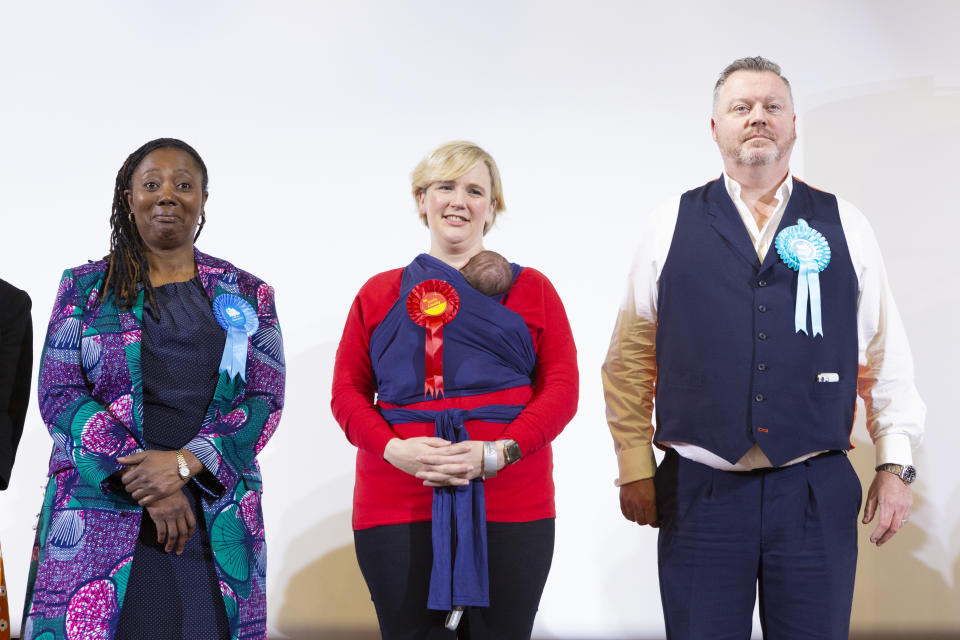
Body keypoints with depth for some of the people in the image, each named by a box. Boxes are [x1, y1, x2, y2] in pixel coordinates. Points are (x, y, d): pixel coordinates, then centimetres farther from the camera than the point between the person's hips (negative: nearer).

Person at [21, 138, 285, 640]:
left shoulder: (246, 295, 10)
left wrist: (183, 463, -14)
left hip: (216, 521, 1)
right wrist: (144, 480, -12)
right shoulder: (85, 287, 8)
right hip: (102, 517, -1)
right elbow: (59, 393, 0)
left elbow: (265, 399, 2)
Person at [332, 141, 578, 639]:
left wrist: (499, 452, -11)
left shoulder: (530, 289, 12)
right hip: (398, 506, 1)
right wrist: (395, 449, -9)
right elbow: (348, 392, 11)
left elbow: (561, 388, 4)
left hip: (509, 506, 0)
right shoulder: (379, 293, 15)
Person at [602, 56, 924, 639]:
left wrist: (896, 464, 2)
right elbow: (630, 359, 8)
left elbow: (888, 357, 9)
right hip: (699, 491, 0)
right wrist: (635, 469, 4)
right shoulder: (672, 226, 6)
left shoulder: (846, 228, 8)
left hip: (818, 493, 1)